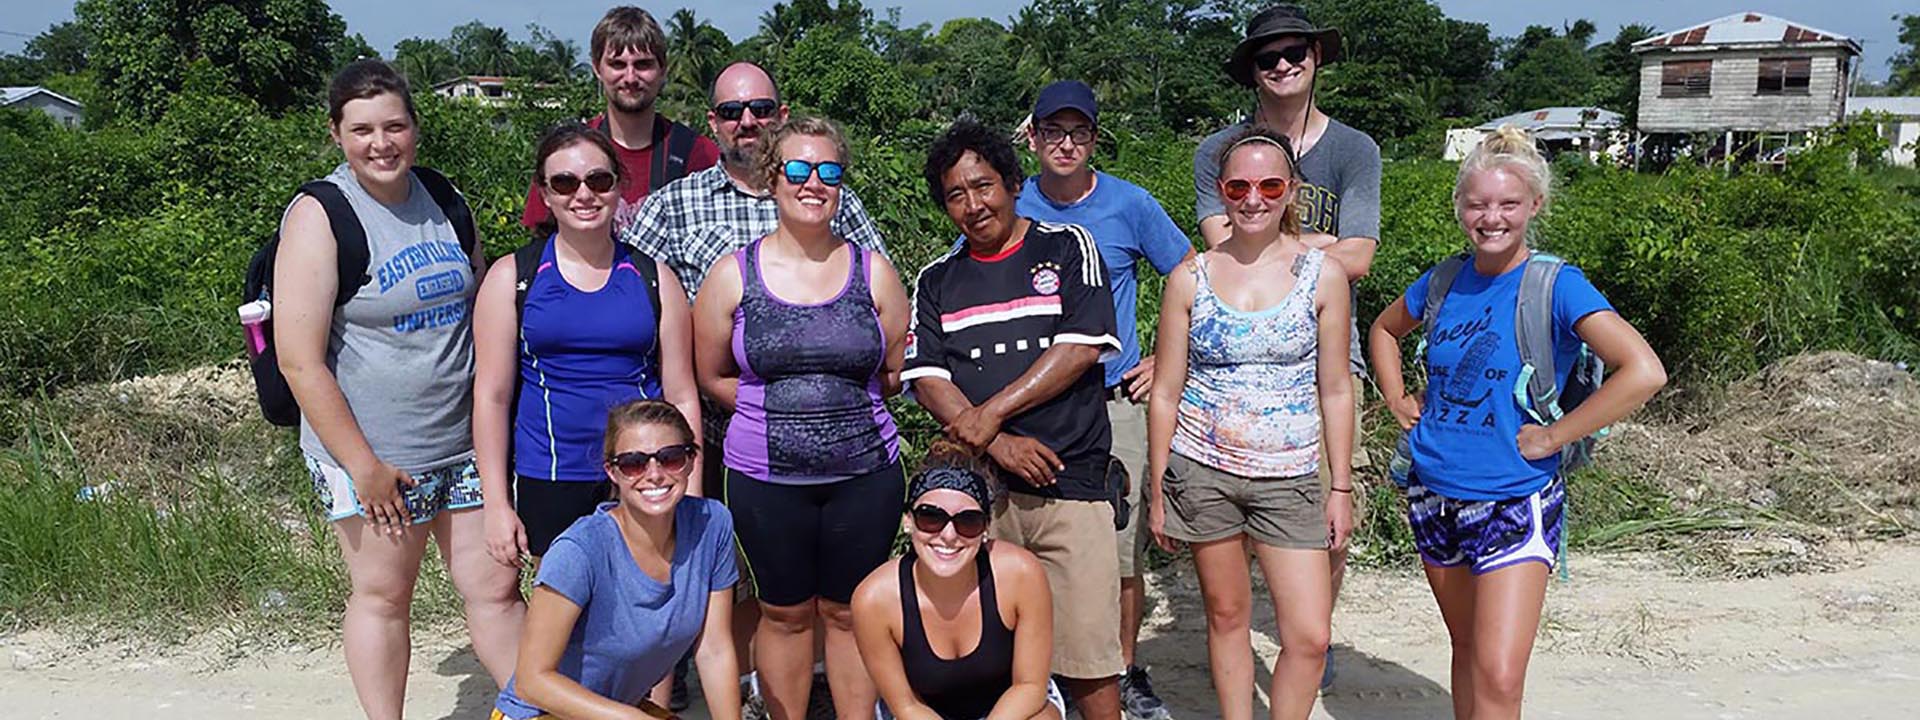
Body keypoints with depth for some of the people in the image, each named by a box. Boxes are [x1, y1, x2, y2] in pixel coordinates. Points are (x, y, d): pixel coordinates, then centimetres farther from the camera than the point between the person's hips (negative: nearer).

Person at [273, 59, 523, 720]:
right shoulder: (320, 217, -11)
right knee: (382, 595, 9)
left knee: (495, 587, 9)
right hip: (373, 453, -4)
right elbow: (300, 361, -15)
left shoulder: (443, 200, 6)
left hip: (465, 441, 5)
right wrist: (365, 466, -15)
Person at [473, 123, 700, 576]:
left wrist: (691, 500, 1)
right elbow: (491, 396, 1)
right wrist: (497, 504, -3)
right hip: (549, 484, 0)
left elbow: (682, 396, 6)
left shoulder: (653, 279, 5)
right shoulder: (513, 277, 2)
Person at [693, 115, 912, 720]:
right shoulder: (732, 275, 0)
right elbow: (712, 378, 5)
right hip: (764, 478, 0)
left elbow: (898, 375, 9)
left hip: (865, 472, 1)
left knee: (849, 612, 11)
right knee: (784, 613, 12)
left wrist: (845, 407, 3)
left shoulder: (873, 272, 2)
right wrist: (775, 414, 1)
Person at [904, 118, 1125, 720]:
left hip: (1070, 483, -2)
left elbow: (1084, 346, -5)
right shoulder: (937, 281, 14)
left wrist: (994, 412, -10)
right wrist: (996, 443, -11)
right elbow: (926, 378, 5)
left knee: (1088, 657, -4)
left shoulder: (1067, 248, 7)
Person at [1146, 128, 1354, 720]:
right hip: (1202, 469, 0)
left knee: (1311, 636, -3)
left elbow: (1335, 391, 4)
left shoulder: (1322, 274, 0)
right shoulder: (1191, 277, 0)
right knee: (1226, 615, 11)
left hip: (1289, 477, 0)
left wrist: (1341, 487, 2)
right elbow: (1165, 393, 3)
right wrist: (1158, 490, 3)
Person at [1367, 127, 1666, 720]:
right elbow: (1384, 329, 25)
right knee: (1467, 649, 19)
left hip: (1515, 503, -5)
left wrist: (1552, 437, -18)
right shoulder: (1444, 281, 4)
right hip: (1433, 495, 5)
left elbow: (1644, 372, -23)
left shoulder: (1556, 285, -12)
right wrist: (1397, 400, 11)